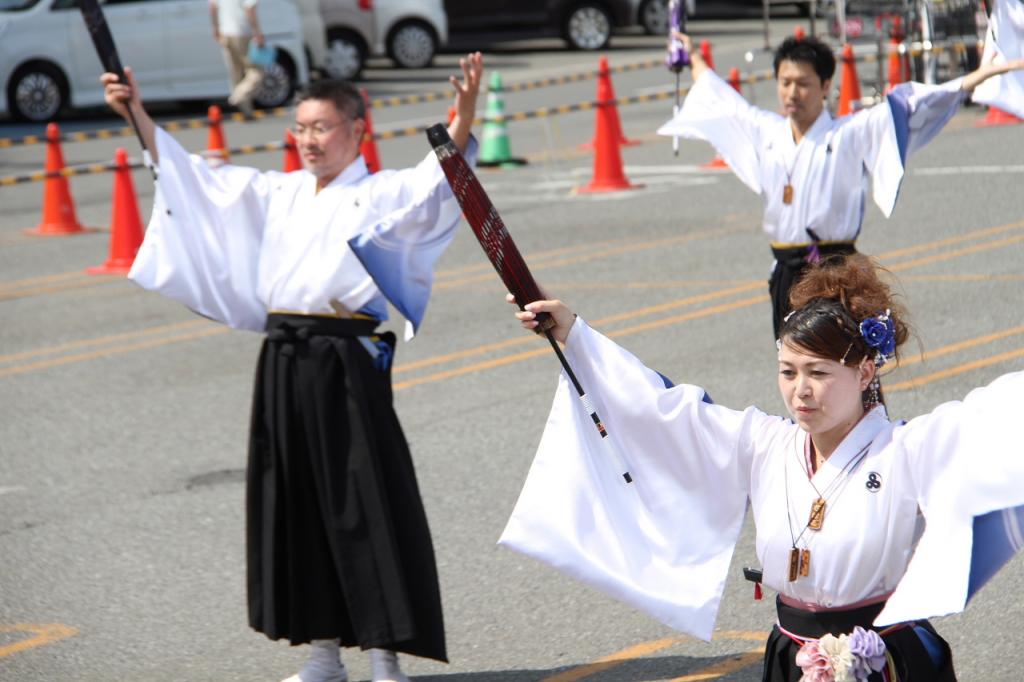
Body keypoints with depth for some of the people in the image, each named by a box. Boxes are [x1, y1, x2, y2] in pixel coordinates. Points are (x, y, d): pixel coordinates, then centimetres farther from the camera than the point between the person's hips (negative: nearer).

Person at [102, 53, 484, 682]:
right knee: (296, 503, 9)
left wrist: (463, 119, -36)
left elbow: (437, 180, -18)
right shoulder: (277, 194, 16)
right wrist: (139, 115, 13)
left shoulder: (381, 195, -1)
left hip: (347, 363, -6)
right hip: (284, 362, 6)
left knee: (368, 504, -5)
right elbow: (192, 176, 18)